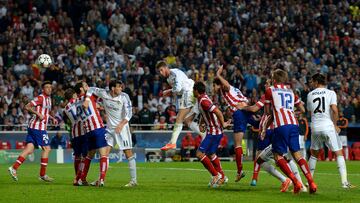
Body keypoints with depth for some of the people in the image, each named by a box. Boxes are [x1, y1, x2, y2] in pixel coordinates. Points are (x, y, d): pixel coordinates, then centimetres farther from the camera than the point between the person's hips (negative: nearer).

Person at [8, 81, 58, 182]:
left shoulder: (48, 98, 19)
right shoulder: (40, 98, -10)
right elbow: (27, 107, -18)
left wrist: (52, 118, 19)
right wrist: (38, 114, -25)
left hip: (33, 127, 9)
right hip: (38, 127, -9)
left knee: (29, 149, 2)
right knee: (46, 148, -3)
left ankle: (14, 168, -5)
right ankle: (43, 175, 2)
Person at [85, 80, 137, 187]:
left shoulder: (124, 97, -12)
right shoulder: (104, 94, -5)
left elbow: (129, 113, -16)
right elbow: (91, 89, 7)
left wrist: (121, 124, -30)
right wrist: (87, 100, -10)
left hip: (122, 127, -4)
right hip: (110, 128, 4)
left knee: (128, 153, -6)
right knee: (105, 152, 0)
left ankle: (134, 180, -3)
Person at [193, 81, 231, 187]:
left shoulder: (203, 101, -20)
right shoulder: (203, 98, 11)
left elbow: (218, 112, -26)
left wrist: (223, 124, -17)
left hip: (213, 132, -10)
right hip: (216, 131, 10)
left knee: (200, 153, -8)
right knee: (211, 154, 18)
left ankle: (215, 174, -5)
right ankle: (222, 176, 22)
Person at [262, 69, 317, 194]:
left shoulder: (270, 90, 9)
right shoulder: (290, 91, 21)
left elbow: (267, 112, 14)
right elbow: (302, 110, 25)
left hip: (281, 126, -5)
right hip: (294, 124, 5)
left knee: (278, 155, 2)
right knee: (296, 154, 9)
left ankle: (296, 182, -11)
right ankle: (311, 182, -4)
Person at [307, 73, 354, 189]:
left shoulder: (310, 95, 10)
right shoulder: (330, 93, -1)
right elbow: (334, 110, -13)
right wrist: (335, 125, -2)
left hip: (315, 127, 3)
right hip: (328, 126, -3)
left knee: (314, 153, 20)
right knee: (339, 153, 2)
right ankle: (344, 181, -8)